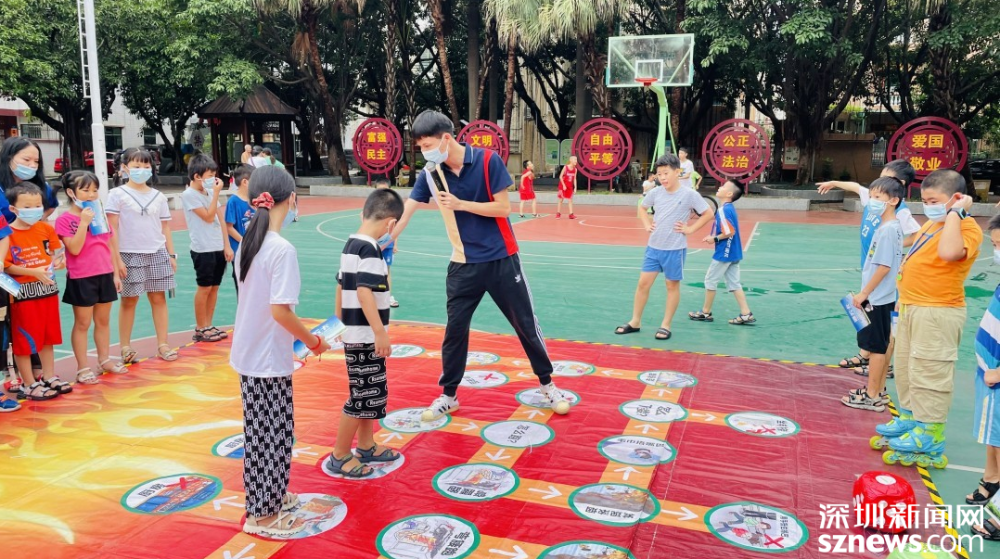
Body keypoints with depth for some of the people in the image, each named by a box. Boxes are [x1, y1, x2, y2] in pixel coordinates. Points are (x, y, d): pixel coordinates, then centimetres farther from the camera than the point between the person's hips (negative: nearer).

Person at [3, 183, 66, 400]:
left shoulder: (46, 228, 3)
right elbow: (6, 267, -17)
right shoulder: (8, 234, -14)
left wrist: (55, 263, -6)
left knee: (48, 336, 16)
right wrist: (33, 272, -24)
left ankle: (49, 377, 29)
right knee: (24, 341, 5)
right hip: (24, 294, -6)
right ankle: (30, 385, 15)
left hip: (48, 290, 6)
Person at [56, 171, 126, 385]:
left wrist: (115, 273, 10)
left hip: (105, 276, 5)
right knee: (82, 324, 3)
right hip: (81, 279, -5)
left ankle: (105, 360, 27)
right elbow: (74, 248, -20)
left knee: (103, 321, 15)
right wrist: (84, 222, -23)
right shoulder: (65, 219, -9)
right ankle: (83, 368, 10)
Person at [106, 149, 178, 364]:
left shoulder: (158, 197, 9)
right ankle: (125, 347, 15)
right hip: (130, 255, -3)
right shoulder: (118, 194, -1)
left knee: (159, 298, 4)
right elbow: (112, 229, -5)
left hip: (157, 254, 3)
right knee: (129, 301, 5)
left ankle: (163, 345, 11)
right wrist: (117, 259, -11)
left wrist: (171, 255, 7)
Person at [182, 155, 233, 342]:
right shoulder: (189, 195, -8)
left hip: (219, 248, 7)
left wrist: (227, 245, 7)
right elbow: (208, 216, -16)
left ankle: (208, 326, 19)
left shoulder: (210, 192, 11)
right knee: (204, 288, 0)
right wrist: (216, 193, -14)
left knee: (214, 287, 10)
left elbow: (221, 220, 11)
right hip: (203, 249, -6)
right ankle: (200, 329, 10)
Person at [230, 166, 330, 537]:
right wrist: (312, 341, -10)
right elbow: (280, 310, -24)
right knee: (272, 435, 4)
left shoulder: (247, 242, 5)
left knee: (260, 432, 20)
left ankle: (268, 496, 35)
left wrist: (297, 335, 16)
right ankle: (263, 515, 16)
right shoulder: (282, 249, -21)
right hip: (269, 359, -8)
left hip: (249, 354, 8)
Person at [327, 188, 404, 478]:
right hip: (366, 337, -10)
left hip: (355, 334, 10)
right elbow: (364, 292, -26)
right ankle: (339, 456, 12)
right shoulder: (370, 249, -18)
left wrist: (341, 322, 25)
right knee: (363, 397, 0)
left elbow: (341, 286, 15)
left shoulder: (351, 244, 9)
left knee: (371, 394, 20)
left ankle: (366, 447, 32)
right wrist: (381, 333, -24)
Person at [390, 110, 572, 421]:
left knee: (526, 323, 7)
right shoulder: (431, 173, -4)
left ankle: (547, 384, 25)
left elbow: (503, 208, -15)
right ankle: (448, 395, 20)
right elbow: (406, 211, -4)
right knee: (455, 329, 4)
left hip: (501, 258, -2)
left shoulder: (488, 161, -14)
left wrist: (461, 203, -22)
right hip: (463, 263, 3)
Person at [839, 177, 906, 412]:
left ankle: (872, 396, 7)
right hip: (883, 297, 9)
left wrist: (864, 294, -16)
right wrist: (866, 293, 18)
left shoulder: (887, 230, -19)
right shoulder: (893, 227, 10)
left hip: (877, 298, -9)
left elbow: (884, 267, -22)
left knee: (875, 347, -1)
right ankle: (878, 390, 26)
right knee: (882, 346, 16)